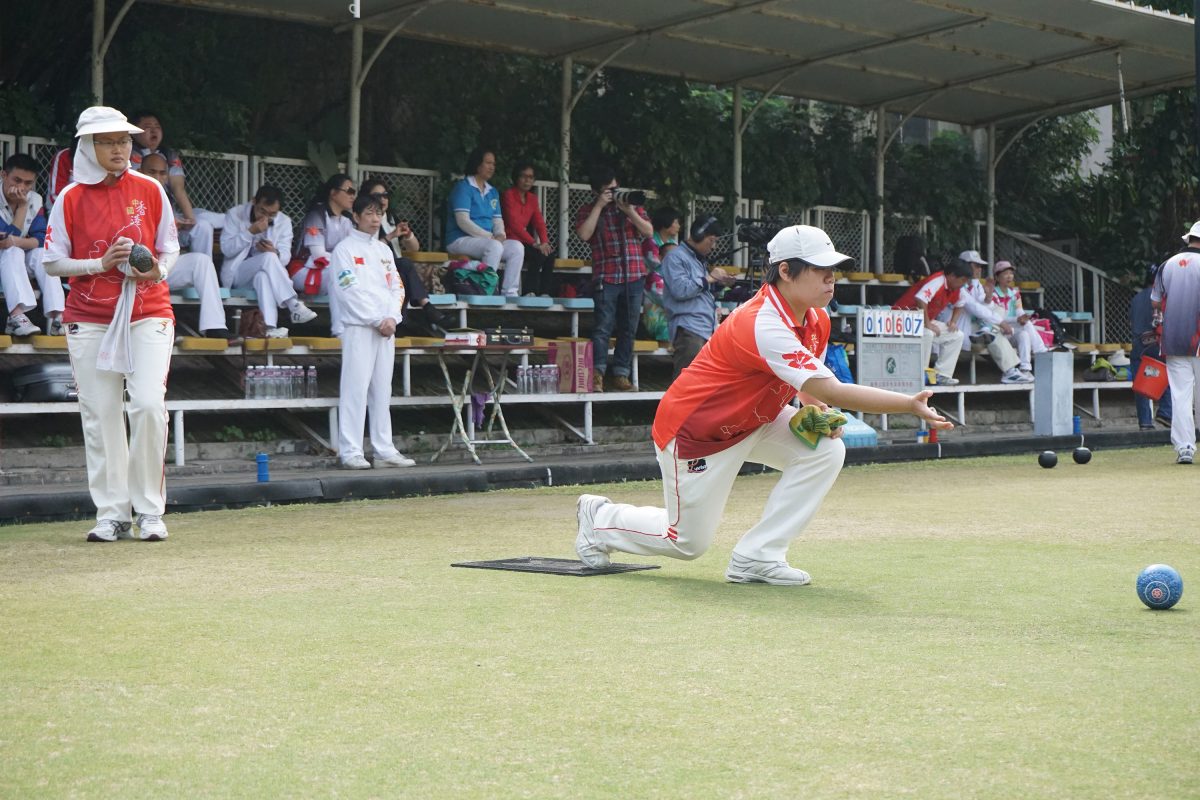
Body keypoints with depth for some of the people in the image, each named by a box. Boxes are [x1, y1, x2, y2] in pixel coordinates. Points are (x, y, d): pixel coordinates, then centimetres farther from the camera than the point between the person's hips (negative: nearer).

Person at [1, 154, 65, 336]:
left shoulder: (35, 200, -2)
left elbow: (42, 239, -11)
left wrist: (15, 241, -28)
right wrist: (22, 206, -24)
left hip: (22, 266, 4)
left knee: (43, 254, -23)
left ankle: (55, 317, -36)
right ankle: (17, 315, -51)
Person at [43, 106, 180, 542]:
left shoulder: (150, 190, 3)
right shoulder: (71, 198, 1)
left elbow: (169, 248, 10)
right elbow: (53, 262, 1)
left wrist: (157, 270, -11)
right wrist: (101, 264, -13)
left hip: (147, 313, 0)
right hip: (89, 319, 0)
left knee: (149, 405, -13)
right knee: (100, 416, 1)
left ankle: (149, 511, -2)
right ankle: (111, 514, 9)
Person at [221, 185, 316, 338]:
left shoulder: (284, 222, 5)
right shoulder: (235, 214, -3)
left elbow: (285, 256, -3)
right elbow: (226, 249, -12)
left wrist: (275, 253, -28)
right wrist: (250, 232, -23)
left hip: (265, 271, 2)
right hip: (237, 274, -2)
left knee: (263, 276, -37)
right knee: (268, 257, -33)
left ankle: (270, 327, -53)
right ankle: (294, 306, -41)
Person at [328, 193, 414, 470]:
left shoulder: (384, 250, 18)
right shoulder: (345, 249, -2)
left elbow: (397, 288, 14)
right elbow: (349, 291, -10)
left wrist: (392, 317, -4)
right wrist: (377, 320, -13)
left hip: (387, 327, 6)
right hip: (358, 326, -6)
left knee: (383, 390, 7)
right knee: (356, 389, -9)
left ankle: (384, 450, 10)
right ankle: (350, 452, -9)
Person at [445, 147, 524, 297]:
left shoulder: (492, 192, 18)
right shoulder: (463, 187, -6)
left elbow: (498, 220, 14)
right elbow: (463, 221, -16)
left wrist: (500, 235, -10)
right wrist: (489, 237, -20)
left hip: (487, 240, 8)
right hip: (460, 240, -7)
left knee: (517, 247, -15)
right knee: (495, 246, -34)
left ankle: (510, 293, -22)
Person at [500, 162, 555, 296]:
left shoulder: (532, 198, 16)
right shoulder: (509, 194, -7)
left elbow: (539, 222, 8)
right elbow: (514, 223, -17)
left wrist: (545, 242, -12)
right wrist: (534, 243, -23)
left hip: (524, 243, 7)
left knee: (549, 255, -17)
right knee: (538, 255, -28)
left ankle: (545, 293, -20)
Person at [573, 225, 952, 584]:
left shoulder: (816, 320, -7)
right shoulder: (761, 325, -35)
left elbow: (807, 380, 12)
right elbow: (831, 390, -41)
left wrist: (815, 410, -12)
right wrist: (910, 405, -46)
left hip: (754, 420, 8)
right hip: (695, 431, -8)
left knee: (825, 450, -15)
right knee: (689, 542, 4)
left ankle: (757, 556, -10)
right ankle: (600, 518, 31)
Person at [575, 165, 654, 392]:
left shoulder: (632, 206, 16)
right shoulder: (588, 211, 8)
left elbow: (649, 232, 5)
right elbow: (584, 234, -10)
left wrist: (630, 212, -8)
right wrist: (599, 206, -9)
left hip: (634, 277, 3)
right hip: (607, 278, -3)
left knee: (628, 329, 5)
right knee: (603, 328, -12)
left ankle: (621, 374, 11)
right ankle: (597, 374, -11)